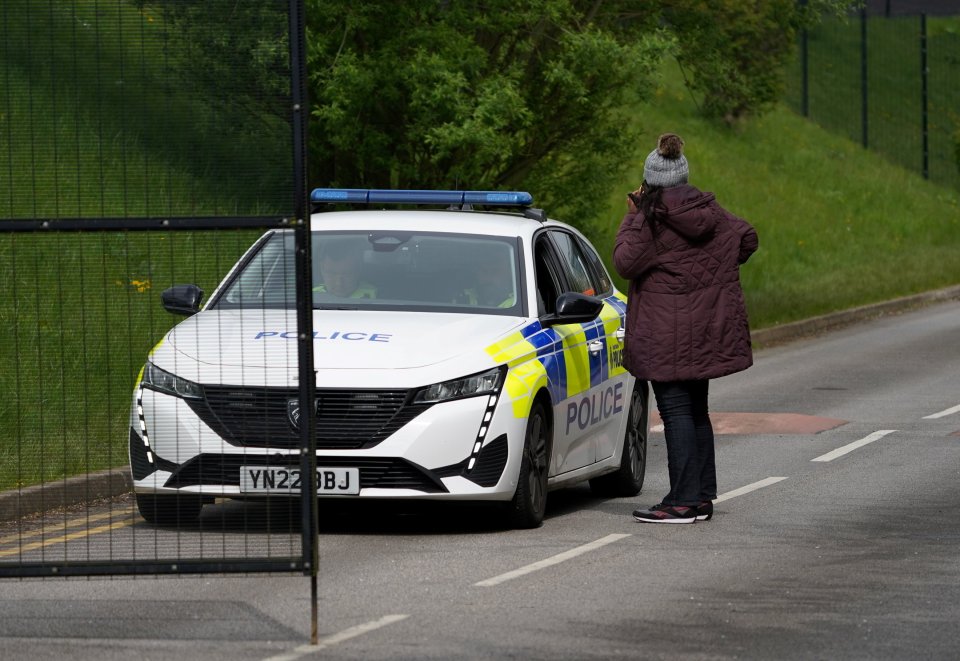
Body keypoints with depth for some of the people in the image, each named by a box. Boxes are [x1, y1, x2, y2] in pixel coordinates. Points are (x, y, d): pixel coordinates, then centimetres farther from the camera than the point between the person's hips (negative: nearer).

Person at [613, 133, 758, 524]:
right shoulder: (709, 211, 6)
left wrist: (631, 219, -5)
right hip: (704, 327, 7)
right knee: (696, 410, 15)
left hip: (667, 333, -7)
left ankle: (683, 501, -11)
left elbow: (624, 263, -14)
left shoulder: (651, 219, -13)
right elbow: (746, 238, 15)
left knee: (676, 411, -8)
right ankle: (702, 496, 18)